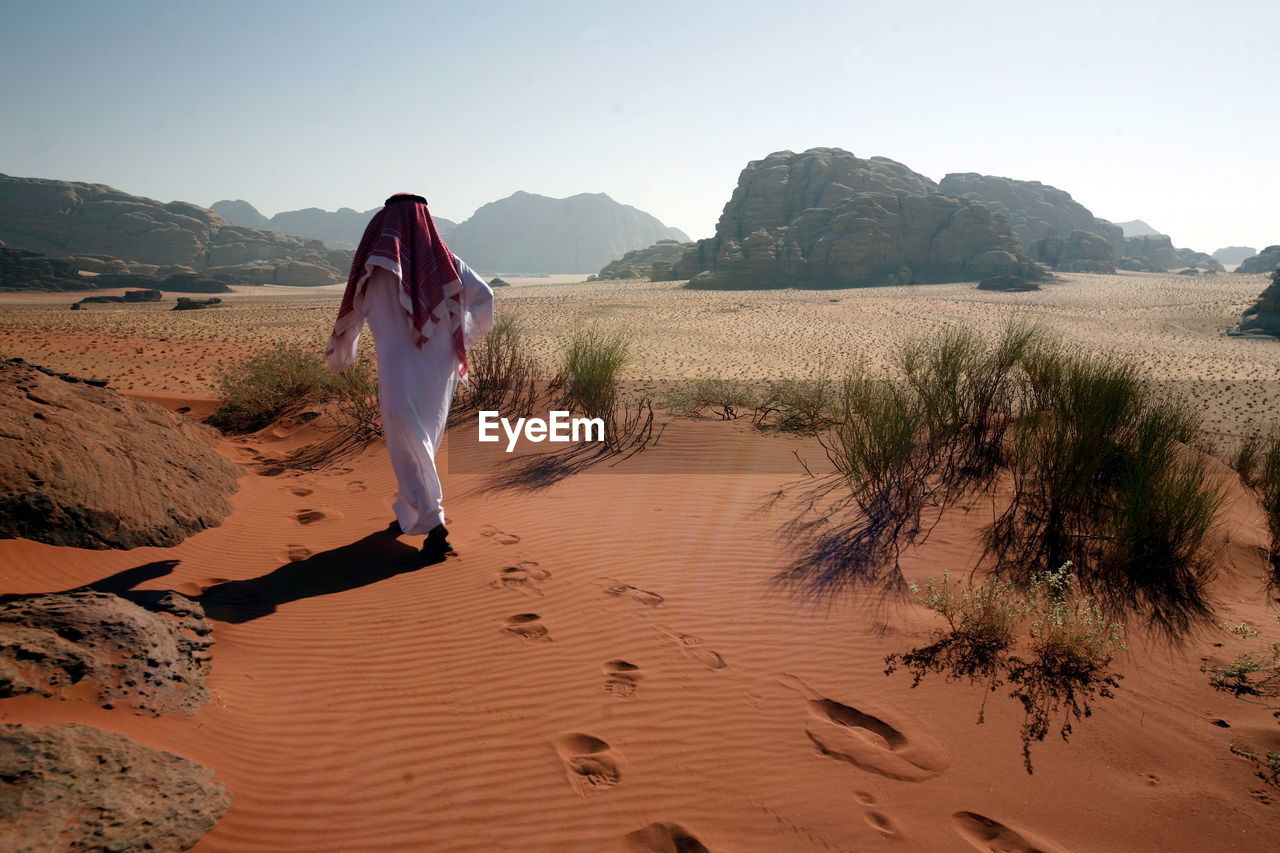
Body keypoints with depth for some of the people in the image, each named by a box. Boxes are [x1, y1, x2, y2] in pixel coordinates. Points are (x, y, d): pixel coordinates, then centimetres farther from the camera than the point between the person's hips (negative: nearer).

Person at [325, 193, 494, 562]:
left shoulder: (380, 263, -5)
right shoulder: (445, 261, 2)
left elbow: (353, 313, 1)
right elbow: (484, 296, -4)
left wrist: (339, 356, 16)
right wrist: (465, 335, 11)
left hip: (399, 370, -4)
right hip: (439, 369, 4)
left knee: (408, 449, -1)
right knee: (425, 442, 20)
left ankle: (433, 523, -15)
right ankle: (408, 513, 31)